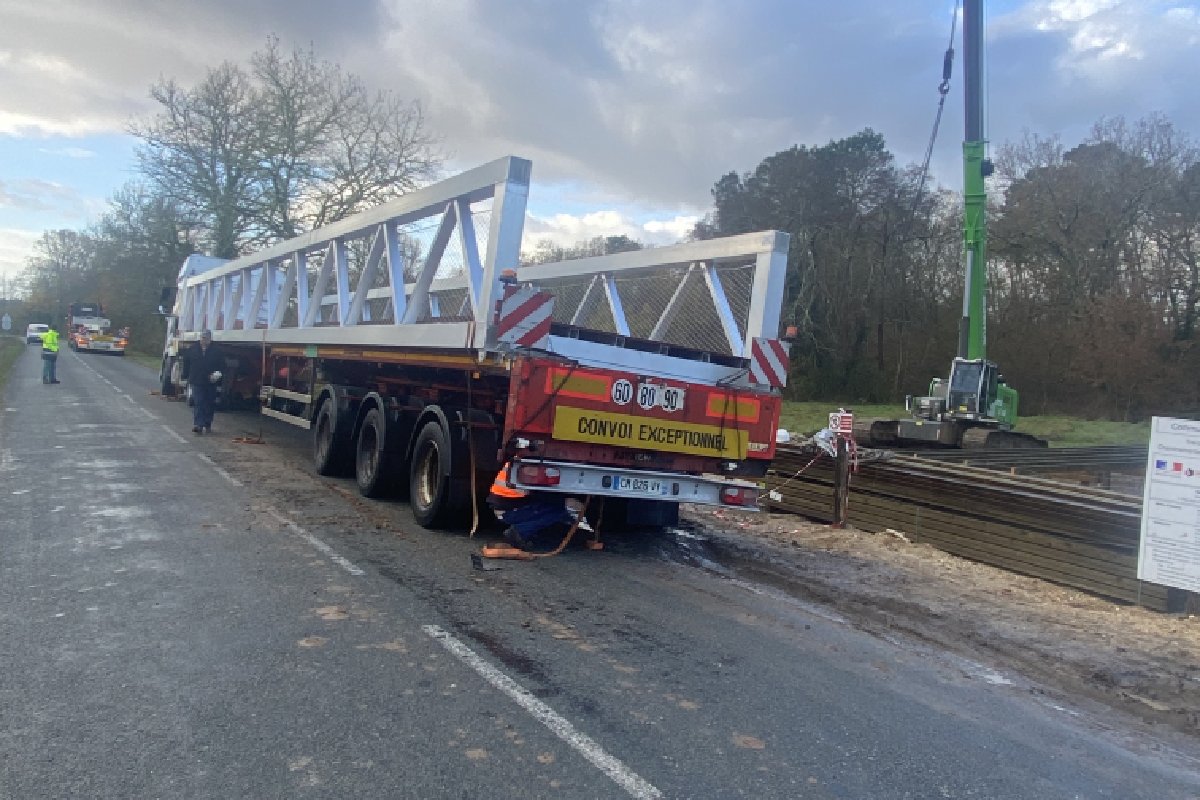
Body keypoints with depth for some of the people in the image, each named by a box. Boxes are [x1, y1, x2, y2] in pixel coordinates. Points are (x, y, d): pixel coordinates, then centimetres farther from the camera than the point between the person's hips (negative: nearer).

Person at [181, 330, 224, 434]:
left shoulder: (216, 350, -1)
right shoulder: (192, 349, 3)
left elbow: (222, 365, 2)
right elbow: (186, 363, 10)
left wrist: (217, 374, -13)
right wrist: (186, 376, 8)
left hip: (211, 382, 1)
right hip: (196, 381, 0)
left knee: (209, 405, 9)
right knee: (198, 403, -9)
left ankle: (207, 425, 22)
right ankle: (198, 425, -15)